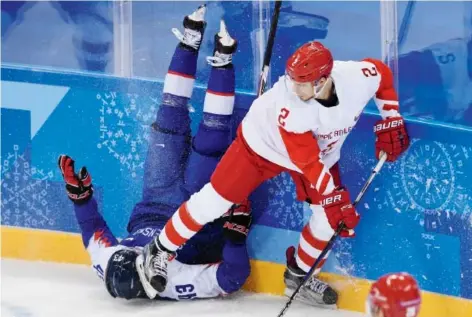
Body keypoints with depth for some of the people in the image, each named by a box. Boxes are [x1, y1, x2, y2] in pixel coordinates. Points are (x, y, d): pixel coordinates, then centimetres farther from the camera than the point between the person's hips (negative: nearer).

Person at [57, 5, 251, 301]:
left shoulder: (107, 265, -28)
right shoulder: (177, 284, -40)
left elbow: (94, 232, -5)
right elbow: (234, 277, -33)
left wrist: (78, 194, -8)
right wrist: (236, 233, -43)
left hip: (152, 213, 4)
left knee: (169, 122, -6)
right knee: (211, 139, -21)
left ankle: (190, 42, 9)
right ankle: (221, 60, -4)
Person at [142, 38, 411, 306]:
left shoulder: (357, 77, -31)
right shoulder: (289, 106, -41)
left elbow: (383, 73, -6)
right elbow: (308, 162, -35)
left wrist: (391, 121, -7)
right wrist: (334, 199, -35)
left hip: (321, 151, 4)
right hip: (263, 143, -4)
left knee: (331, 216, -3)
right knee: (214, 201, -4)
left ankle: (300, 274, 22)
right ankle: (162, 251, 17)